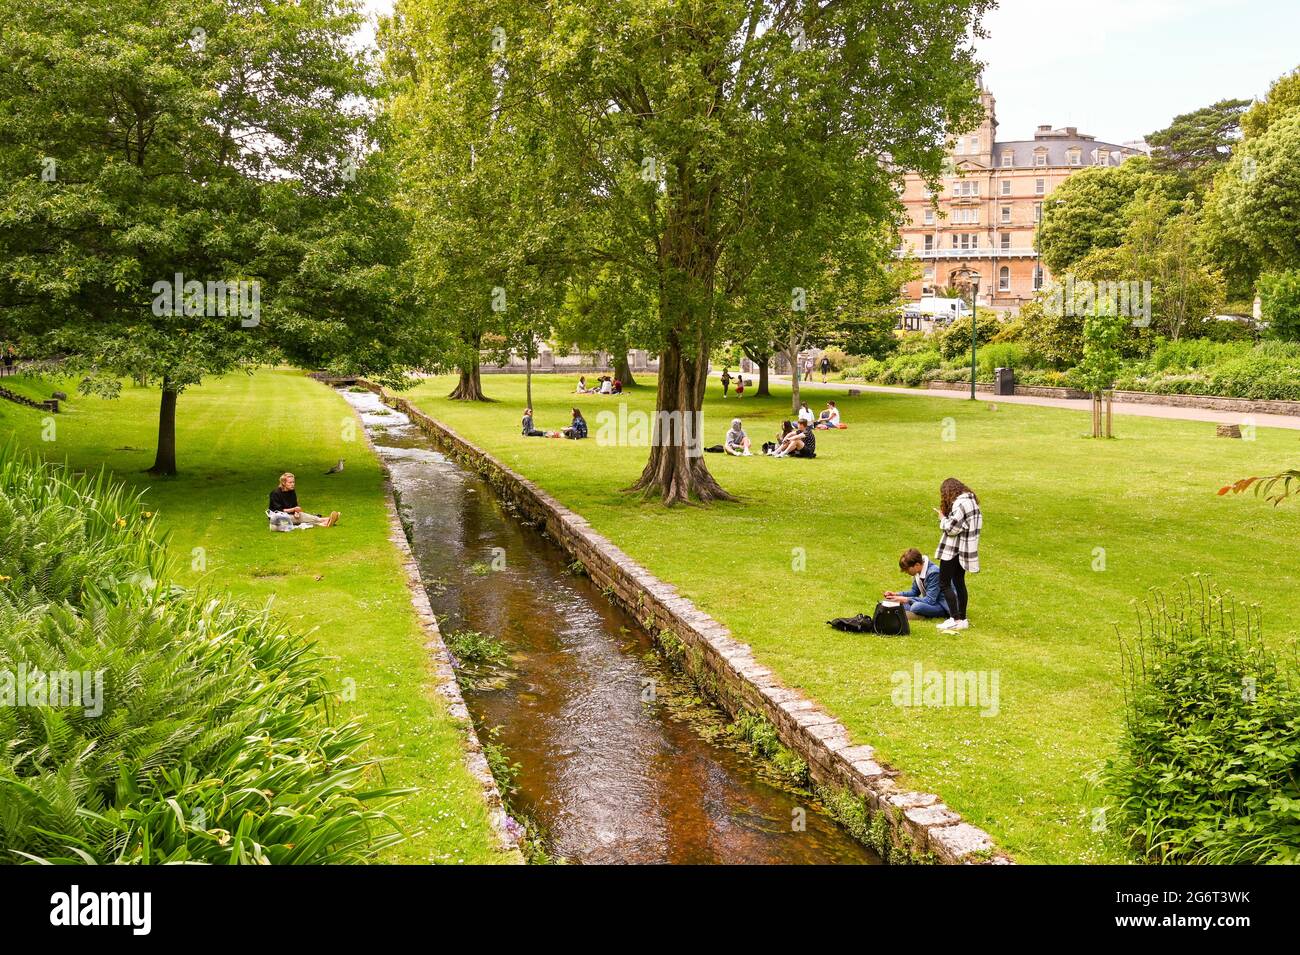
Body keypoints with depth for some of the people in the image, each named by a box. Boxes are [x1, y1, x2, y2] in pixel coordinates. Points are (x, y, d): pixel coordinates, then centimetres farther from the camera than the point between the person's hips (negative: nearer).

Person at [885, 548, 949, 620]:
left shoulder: (933, 572, -23)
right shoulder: (919, 571, 1)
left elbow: (930, 600, -26)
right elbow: (914, 592, 15)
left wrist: (906, 600, -25)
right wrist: (896, 594, -1)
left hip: (942, 606, -9)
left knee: (917, 606, -36)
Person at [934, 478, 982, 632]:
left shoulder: (960, 503, -19)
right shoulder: (971, 500, 11)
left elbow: (952, 528, -20)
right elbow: (965, 525, 11)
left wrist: (943, 518, -3)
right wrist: (945, 517, 3)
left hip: (953, 550, -10)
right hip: (964, 550, 10)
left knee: (944, 584, -3)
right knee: (959, 583, 15)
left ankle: (955, 619, -6)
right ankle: (962, 619, 18)